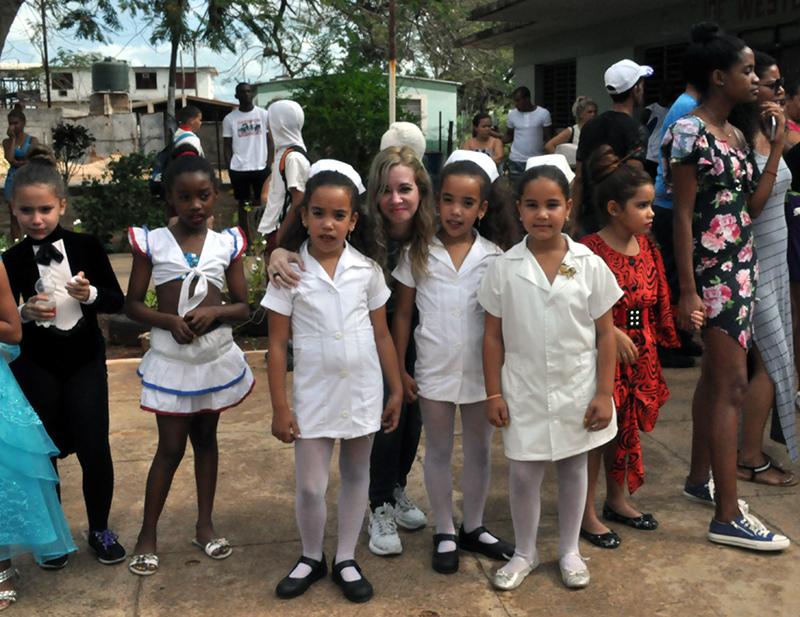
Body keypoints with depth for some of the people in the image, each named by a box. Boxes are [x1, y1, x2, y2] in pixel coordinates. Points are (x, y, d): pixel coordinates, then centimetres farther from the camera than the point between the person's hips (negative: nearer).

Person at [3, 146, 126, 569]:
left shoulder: (86, 247, -5)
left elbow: (118, 301, -1)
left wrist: (90, 293, -20)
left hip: (85, 362, 0)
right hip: (36, 368, 1)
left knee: (95, 449, -1)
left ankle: (100, 530, 21)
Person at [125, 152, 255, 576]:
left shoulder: (227, 243, 0)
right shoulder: (152, 243, -4)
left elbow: (243, 307, 3)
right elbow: (132, 305, -1)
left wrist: (215, 311, -17)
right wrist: (168, 320, -18)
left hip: (216, 355, 2)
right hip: (171, 358, -2)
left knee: (206, 437, 15)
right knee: (171, 447, 1)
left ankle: (205, 525, 28)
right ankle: (147, 535, 17)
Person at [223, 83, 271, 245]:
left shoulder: (263, 114, 4)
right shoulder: (229, 119, 4)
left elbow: (270, 140, 5)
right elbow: (227, 147, 6)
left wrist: (269, 164, -4)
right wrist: (230, 170, -2)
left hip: (261, 167, 0)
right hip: (238, 169, 0)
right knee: (243, 204, 7)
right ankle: (247, 240, 14)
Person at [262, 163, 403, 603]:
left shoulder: (367, 269, -2)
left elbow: (382, 335, 5)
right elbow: (277, 345, -5)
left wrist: (397, 390, 7)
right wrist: (279, 408, -5)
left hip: (363, 391, 2)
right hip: (313, 394, -2)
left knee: (356, 475, 14)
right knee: (310, 486, 3)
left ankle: (346, 560, 32)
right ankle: (311, 558, 30)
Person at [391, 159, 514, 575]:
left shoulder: (493, 257, -4)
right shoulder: (418, 254, -5)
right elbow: (402, 314, 1)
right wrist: (399, 371, -1)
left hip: (481, 372, 1)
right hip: (434, 371, -1)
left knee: (480, 451, 14)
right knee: (439, 452, 12)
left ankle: (473, 528, 34)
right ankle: (444, 533, 28)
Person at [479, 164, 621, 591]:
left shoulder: (589, 265, -6)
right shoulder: (504, 268, -5)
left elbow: (605, 334, -2)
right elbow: (493, 336, -1)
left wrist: (604, 393, -4)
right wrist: (493, 394, -2)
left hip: (577, 391, 1)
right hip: (524, 392, 0)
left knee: (573, 469, 15)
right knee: (523, 476, 6)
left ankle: (569, 551, 35)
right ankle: (525, 553, 30)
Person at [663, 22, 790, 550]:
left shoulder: (736, 135, 13)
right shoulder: (690, 131, -13)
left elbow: (754, 204, 10)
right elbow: (683, 215, -16)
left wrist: (779, 141, 9)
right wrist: (688, 291, -18)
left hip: (743, 263, 9)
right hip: (712, 267, -9)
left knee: (715, 376, 16)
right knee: (732, 384, -8)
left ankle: (700, 478, 31)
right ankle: (727, 516, -1)